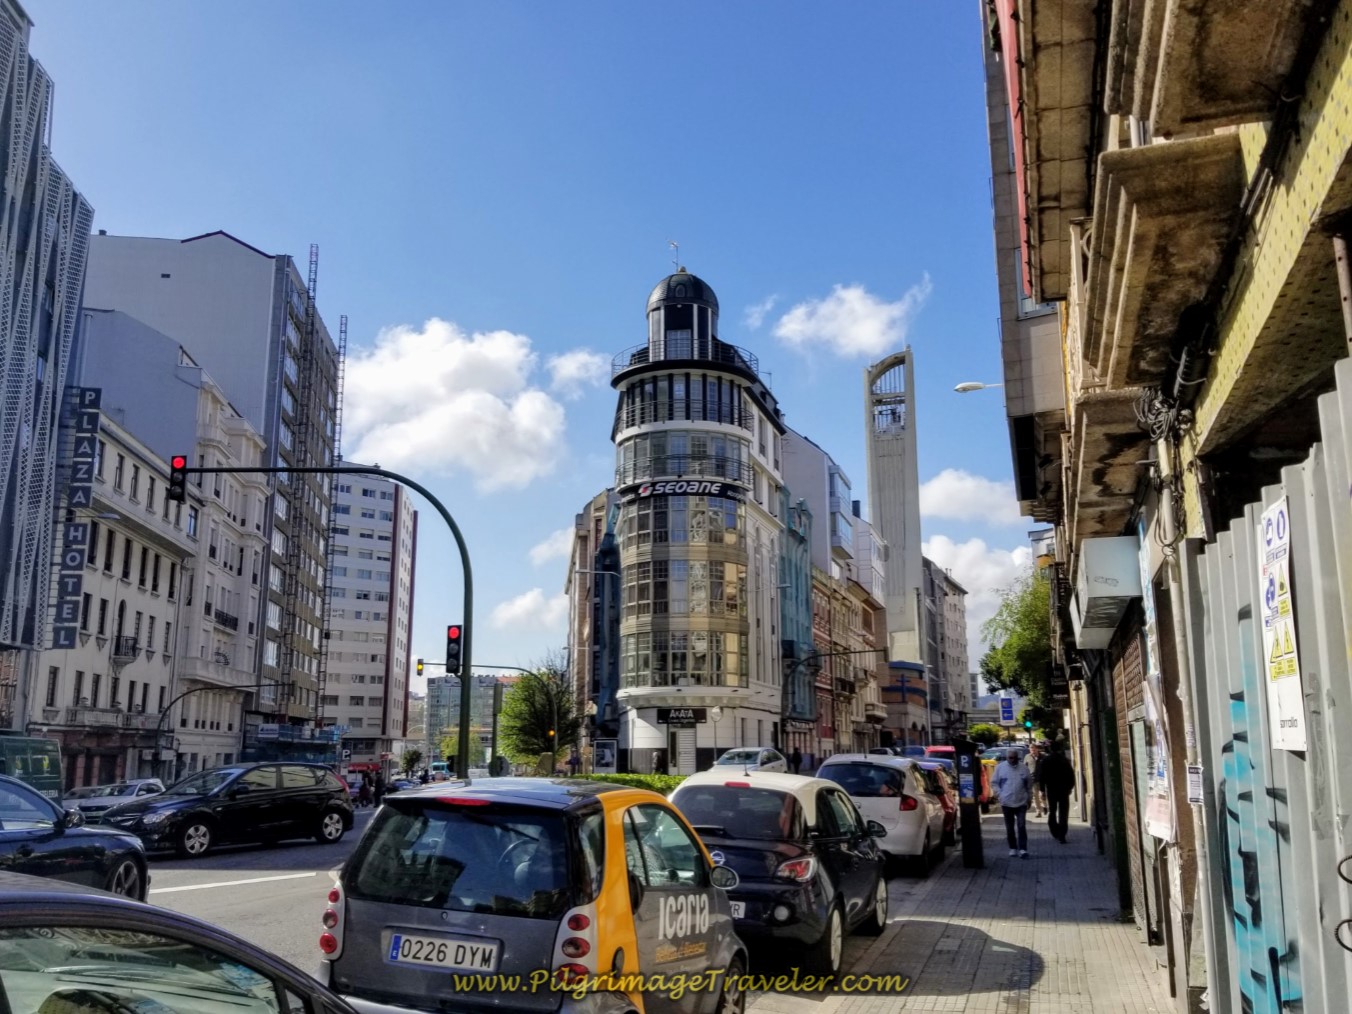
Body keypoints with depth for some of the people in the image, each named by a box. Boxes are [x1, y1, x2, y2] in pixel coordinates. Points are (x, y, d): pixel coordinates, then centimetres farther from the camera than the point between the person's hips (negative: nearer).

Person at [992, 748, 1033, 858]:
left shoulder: (1024, 767, 0)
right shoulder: (1000, 767, -3)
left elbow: (1029, 784, 9)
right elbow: (994, 783, 3)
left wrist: (1029, 798, 9)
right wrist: (1000, 794, -7)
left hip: (1021, 802, 0)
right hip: (1006, 802, 0)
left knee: (1021, 826, -6)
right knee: (1010, 827, 8)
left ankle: (1023, 849, -5)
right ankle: (1013, 848, 19)